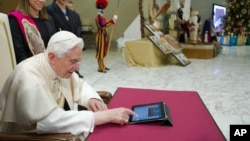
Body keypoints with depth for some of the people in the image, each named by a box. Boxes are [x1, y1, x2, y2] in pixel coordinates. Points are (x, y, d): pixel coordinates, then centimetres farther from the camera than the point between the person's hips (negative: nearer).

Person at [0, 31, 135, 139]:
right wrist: (107, 115, -33)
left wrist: (91, 99, -11)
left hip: (54, 132, 7)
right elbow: (53, 121, -34)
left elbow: (79, 85, 11)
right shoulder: (30, 77, -28)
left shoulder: (61, 67, -6)